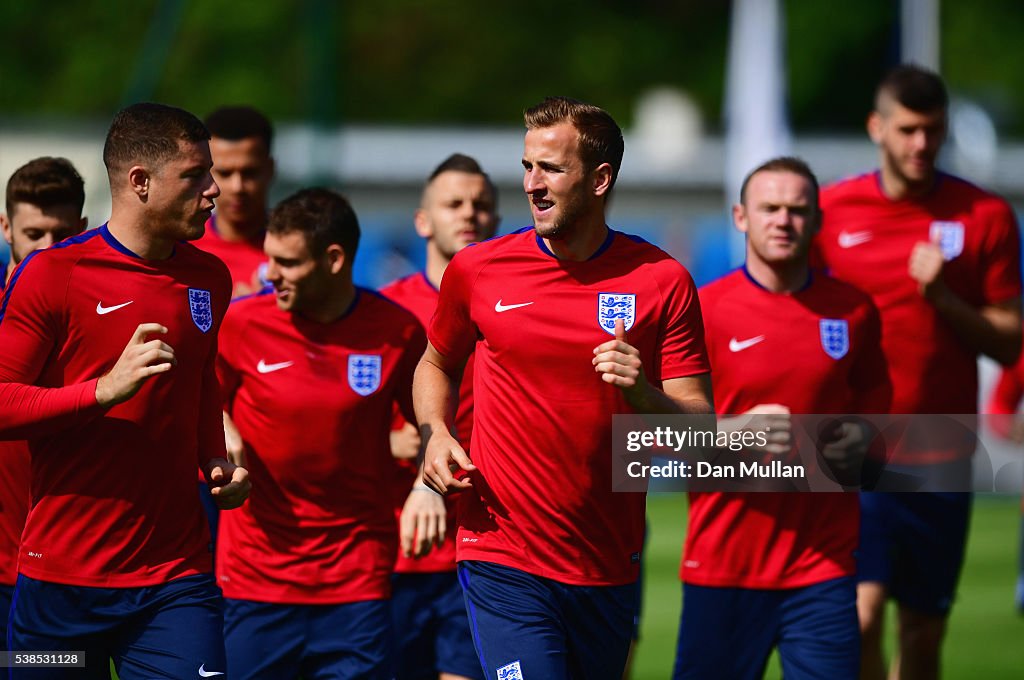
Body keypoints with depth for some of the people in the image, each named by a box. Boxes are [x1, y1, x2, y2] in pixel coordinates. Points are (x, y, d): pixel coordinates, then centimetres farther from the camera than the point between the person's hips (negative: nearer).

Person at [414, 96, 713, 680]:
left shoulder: (663, 281, -1)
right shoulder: (477, 271, 1)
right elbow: (438, 364, 20)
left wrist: (641, 394, -22)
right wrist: (435, 436, 1)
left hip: (610, 570, 2)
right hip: (502, 561, -2)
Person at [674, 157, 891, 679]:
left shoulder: (853, 310, 6)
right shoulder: (704, 310, -3)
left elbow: (874, 395, 23)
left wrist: (862, 435, 1)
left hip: (823, 557, 2)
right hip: (723, 558, -2)